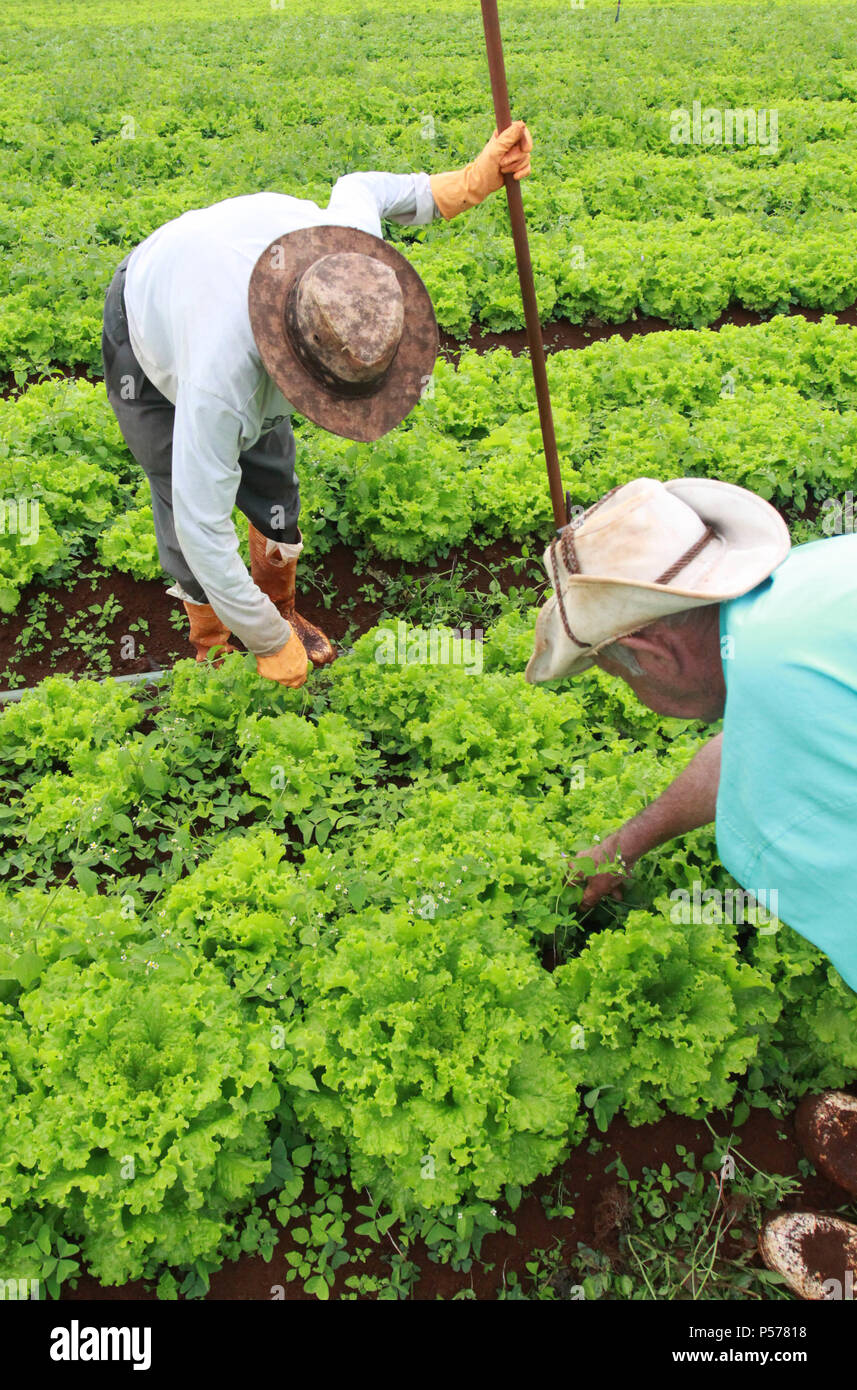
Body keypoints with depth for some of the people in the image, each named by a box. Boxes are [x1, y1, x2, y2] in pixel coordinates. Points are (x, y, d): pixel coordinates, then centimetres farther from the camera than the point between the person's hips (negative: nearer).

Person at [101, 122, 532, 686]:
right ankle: (210, 644, 25)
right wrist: (272, 647, -31)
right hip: (150, 337, -5)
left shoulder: (351, 252, -34)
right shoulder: (223, 380, -49)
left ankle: (281, 608, 37)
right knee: (188, 516, -3)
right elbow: (202, 532, -41)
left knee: (274, 491, 9)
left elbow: (360, 189, -6)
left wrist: (478, 178, -12)